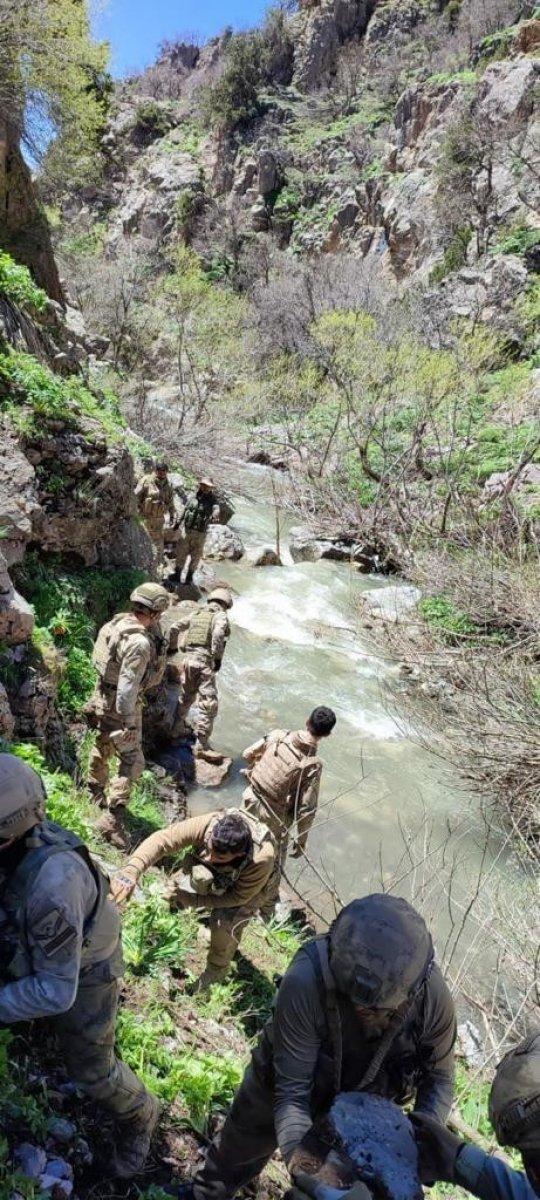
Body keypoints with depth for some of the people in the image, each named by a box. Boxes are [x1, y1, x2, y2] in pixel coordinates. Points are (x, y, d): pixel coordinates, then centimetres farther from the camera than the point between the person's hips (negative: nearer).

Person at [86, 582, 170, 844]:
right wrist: (129, 722, -21)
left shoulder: (119, 622, -3)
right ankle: (113, 818, -1)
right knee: (132, 761, -1)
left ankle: (96, 791, 49)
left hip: (103, 697, 9)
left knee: (103, 745, 28)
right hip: (121, 705, -9)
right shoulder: (139, 642, -29)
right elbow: (128, 686, -28)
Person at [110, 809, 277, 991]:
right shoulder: (206, 825, -41)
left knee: (224, 923, -22)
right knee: (199, 877, -23)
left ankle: (216, 971, 7)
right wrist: (132, 870, -58)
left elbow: (238, 897, -29)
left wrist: (191, 900, -32)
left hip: (247, 884, -4)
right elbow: (161, 839, -43)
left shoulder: (261, 860, -43)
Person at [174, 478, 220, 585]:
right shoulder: (191, 498, 3)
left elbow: (216, 509, -28)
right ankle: (177, 574, 23)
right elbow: (185, 511, 17)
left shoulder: (212, 499, -6)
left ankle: (189, 576, 23)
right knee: (181, 553, 8)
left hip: (200, 533, -2)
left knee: (195, 556, 7)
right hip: (186, 530, 2)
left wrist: (214, 515, -51)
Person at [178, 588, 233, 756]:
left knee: (186, 697, 24)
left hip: (188, 660, 6)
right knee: (208, 704, -1)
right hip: (205, 663, -6)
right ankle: (202, 744, -2)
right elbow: (218, 634, -21)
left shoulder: (196, 614, 16)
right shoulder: (220, 616, -1)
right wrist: (218, 657, -16)